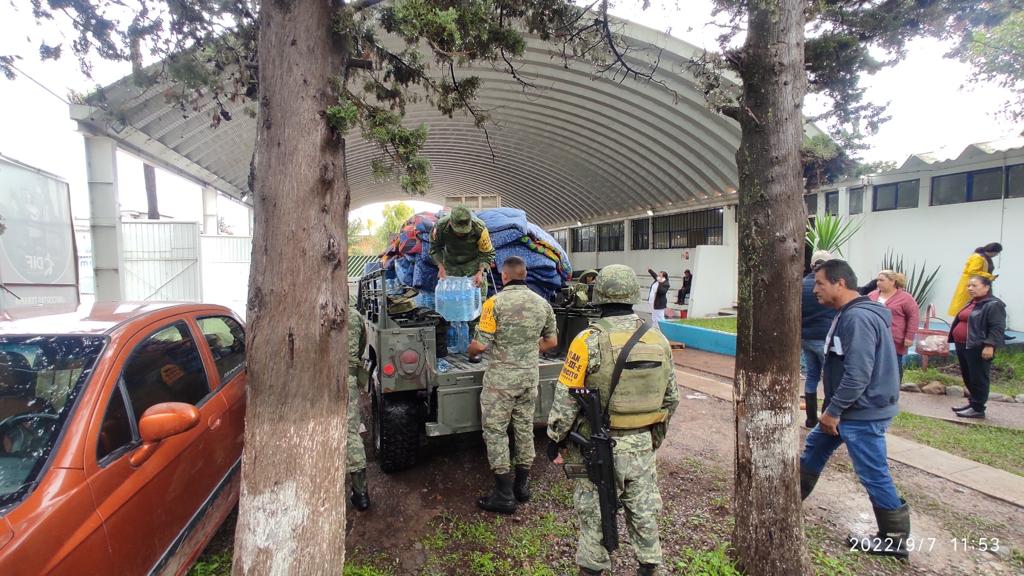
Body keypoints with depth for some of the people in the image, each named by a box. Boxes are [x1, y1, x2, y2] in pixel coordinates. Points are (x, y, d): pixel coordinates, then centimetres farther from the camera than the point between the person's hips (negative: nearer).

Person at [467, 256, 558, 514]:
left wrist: (470, 350, 5)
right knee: (525, 428, 17)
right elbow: (552, 341, 11)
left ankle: (504, 496, 10)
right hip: (530, 376, 6)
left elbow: (480, 345, -16)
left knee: (495, 431, 5)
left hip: (501, 377, -5)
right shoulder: (542, 303, 3)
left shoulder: (495, 302, -15)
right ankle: (522, 486, 29)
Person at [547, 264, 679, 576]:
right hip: (643, 445, 5)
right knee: (644, 510, 21)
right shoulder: (658, 340, -1)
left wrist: (554, 438, 0)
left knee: (594, 513, 13)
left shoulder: (589, 341, -18)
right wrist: (656, 433, 23)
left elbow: (566, 399, -13)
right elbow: (671, 397, 9)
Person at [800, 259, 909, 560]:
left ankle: (894, 540, 19)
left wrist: (833, 410, -18)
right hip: (847, 409, 11)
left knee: (873, 474, 3)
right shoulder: (847, 314, 9)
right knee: (814, 449, 20)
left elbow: (858, 375, -27)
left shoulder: (858, 318, -24)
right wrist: (832, 409, 17)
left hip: (862, 413, -11)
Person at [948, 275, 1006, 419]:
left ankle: (978, 409, 6)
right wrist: (955, 342, 27)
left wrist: (990, 346, -24)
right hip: (963, 346, 9)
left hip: (978, 348, -9)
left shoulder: (994, 305, -11)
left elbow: (997, 328, -17)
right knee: (967, 377, 16)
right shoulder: (971, 303, 18)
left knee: (978, 378, -1)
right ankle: (973, 403, 27)